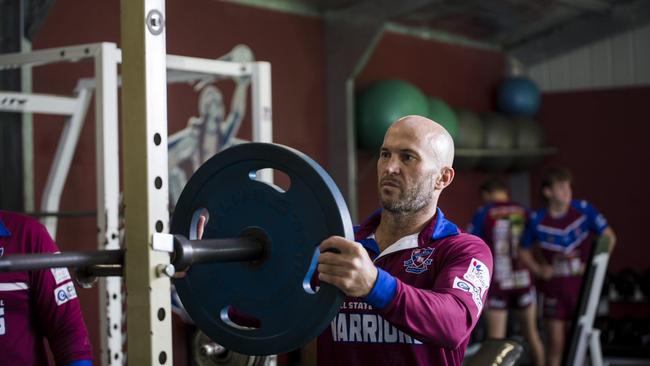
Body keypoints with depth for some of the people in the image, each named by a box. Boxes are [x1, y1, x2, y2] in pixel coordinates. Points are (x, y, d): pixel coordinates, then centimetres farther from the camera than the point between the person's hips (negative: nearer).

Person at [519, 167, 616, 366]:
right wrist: (539, 269, -4)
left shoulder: (584, 210, -8)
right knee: (556, 342, 4)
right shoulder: (537, 220, -6)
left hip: (582, 284, 0)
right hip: (554, 288, 0)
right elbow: (524, 251, 10)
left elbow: (609, 237, 1)